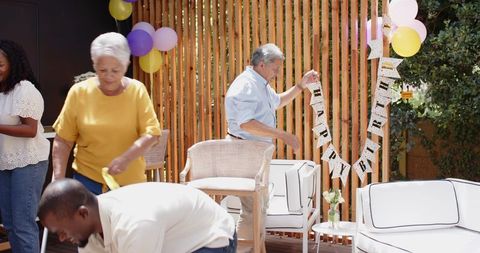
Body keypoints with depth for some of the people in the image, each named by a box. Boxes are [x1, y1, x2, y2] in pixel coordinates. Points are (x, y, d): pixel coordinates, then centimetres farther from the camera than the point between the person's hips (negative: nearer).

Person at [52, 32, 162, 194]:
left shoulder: (137, 91, -5)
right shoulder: (79, 92, -5)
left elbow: (151, 133, -9)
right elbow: (62, 141, -1)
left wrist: (126, 158, -24)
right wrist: (58, 179, -9)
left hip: (130, 181, 1)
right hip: (88, 180, 0)